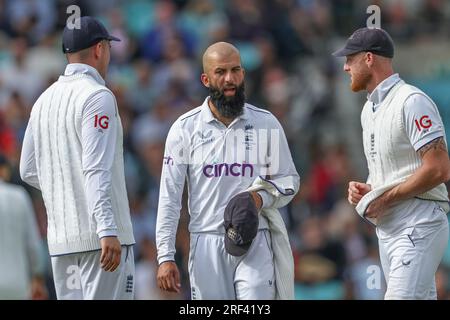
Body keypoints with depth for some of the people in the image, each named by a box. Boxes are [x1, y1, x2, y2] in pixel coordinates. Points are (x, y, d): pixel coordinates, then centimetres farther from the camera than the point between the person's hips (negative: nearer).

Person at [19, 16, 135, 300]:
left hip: (60, 237, 7)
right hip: (99, 234, -7)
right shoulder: (97, 96, -9)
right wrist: (107, 230, -26)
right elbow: (96, 168, -20)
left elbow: (29, 172, 18)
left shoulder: (44, 100, 14)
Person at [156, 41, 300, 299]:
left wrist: (261, 198, -8)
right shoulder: (185, 128, 3)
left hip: (255, 242, 0)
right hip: (207, 244, 0)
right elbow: (170, 196, 2)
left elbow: (289, 179, 15)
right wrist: (166, 257, -5)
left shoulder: (266, 123, 7)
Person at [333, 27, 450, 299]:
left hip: (419, 226, -10)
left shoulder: (411, 101, -13)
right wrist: (366, 190, 7)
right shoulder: (370, 109, 18)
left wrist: (384, 199, -15)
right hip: (387, 229, 10)